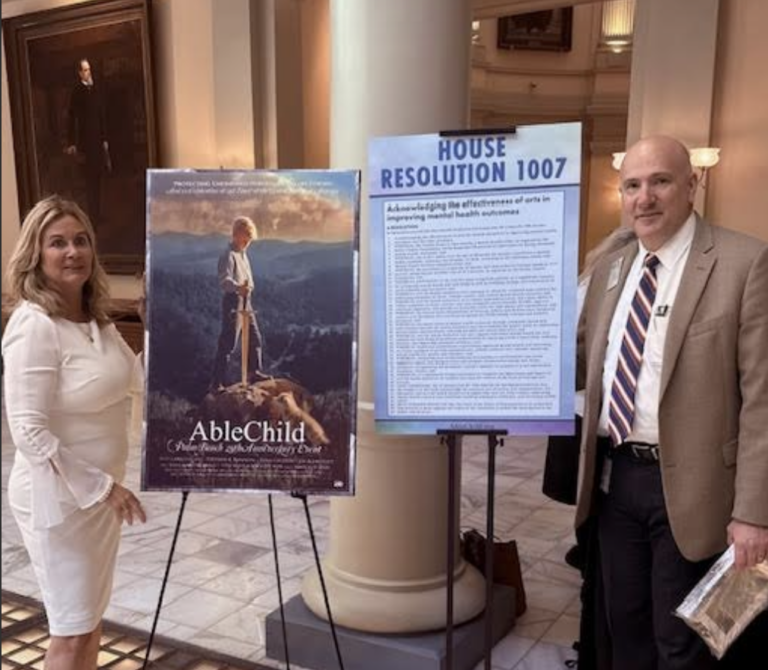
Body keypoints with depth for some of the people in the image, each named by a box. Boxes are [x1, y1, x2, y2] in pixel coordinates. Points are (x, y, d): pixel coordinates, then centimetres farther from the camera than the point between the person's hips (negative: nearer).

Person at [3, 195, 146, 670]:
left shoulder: (96, 316, 4)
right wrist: (100, 486, -21)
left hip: (100, 488, 8)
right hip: (59, 498, -8)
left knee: (92, 616, 21)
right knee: (73, 629, 6)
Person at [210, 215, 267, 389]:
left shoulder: (243, 254, 16)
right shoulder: (228, 256, -15)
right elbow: (224, 280, -30)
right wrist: (238, 288, -48)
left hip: (245, 301, 10)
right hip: (233, 302, -10)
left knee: (254, 338, 19)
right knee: (228, 343, -9)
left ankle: (254, 372, 35)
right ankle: (216, 382, -5)